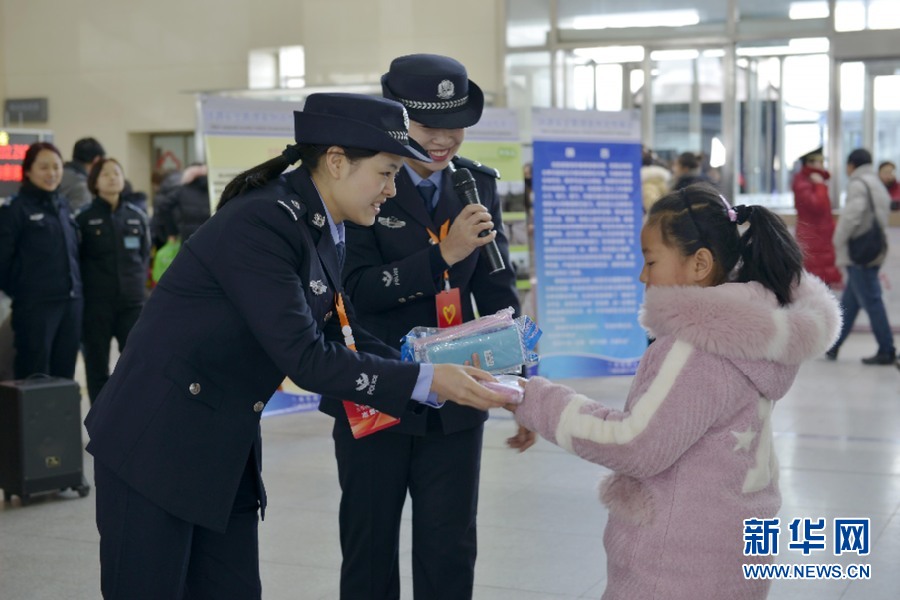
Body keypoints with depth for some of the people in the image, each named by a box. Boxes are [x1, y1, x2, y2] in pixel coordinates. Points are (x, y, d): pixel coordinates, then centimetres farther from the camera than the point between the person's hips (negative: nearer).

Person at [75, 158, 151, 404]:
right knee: (97, 366, 5)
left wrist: (138, 281, 3)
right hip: (96, 303, -2)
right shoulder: (84, 218, -2)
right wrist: (89, 287, -7)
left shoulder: (137, 216, 9)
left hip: (132, 301, 3)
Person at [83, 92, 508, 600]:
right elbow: (305, 358, -25)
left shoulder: (319, 230, 6)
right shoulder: (260, 225, -22)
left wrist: (448, 383, -2)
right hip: (155, 442, -9)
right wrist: (426, 380, -21)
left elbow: (345, 337, 8)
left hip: (225, 450, 9)